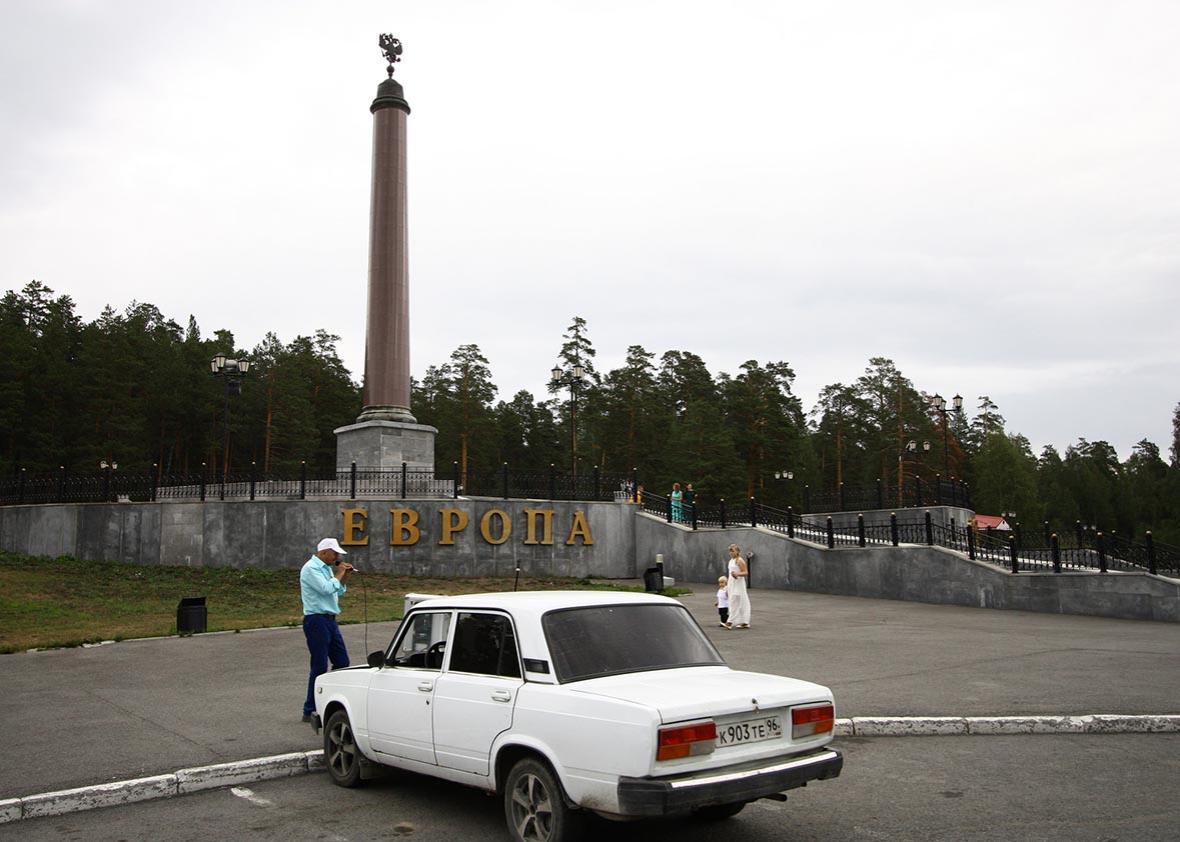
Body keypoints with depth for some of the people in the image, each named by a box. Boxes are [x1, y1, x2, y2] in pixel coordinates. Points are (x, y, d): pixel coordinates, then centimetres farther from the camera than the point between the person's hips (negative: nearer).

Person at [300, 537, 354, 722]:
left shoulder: (327, 568, 16)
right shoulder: (311, 568, -12)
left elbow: (338, 591, 25)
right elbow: (326, 589, -24)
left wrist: (343, 575, 10)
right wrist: (339, 574, -9)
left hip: (330, 620, 9)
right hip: (316, 621, -9)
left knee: (342, 662, 9)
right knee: (320, 667, -6)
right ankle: (310, 711, 3)